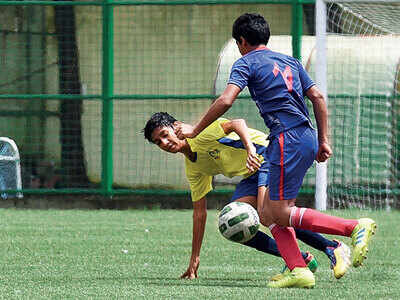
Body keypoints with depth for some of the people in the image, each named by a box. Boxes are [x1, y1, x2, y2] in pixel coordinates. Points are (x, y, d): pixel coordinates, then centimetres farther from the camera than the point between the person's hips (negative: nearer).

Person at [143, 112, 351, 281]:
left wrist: (250, 148, -43)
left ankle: (333, 248, -22)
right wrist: (194, 259, 16)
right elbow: (199, 212, 17)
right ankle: (300, 260, -8)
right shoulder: (193, 169, 14)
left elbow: (237, 124, -24)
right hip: (250, 177, 9)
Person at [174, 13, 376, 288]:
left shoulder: (246, 63, 1)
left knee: (280, 213, -6)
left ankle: (356, 227, -15)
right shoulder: (289, 61, 23)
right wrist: (323, 141, 21)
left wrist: (195, 130, -3)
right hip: (308, 138, 8)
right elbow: (317, 97, 18)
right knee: (270, 209, 11)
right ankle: (298, 271, -3)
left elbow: (226, 100, -12)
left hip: (288, 139, -8)